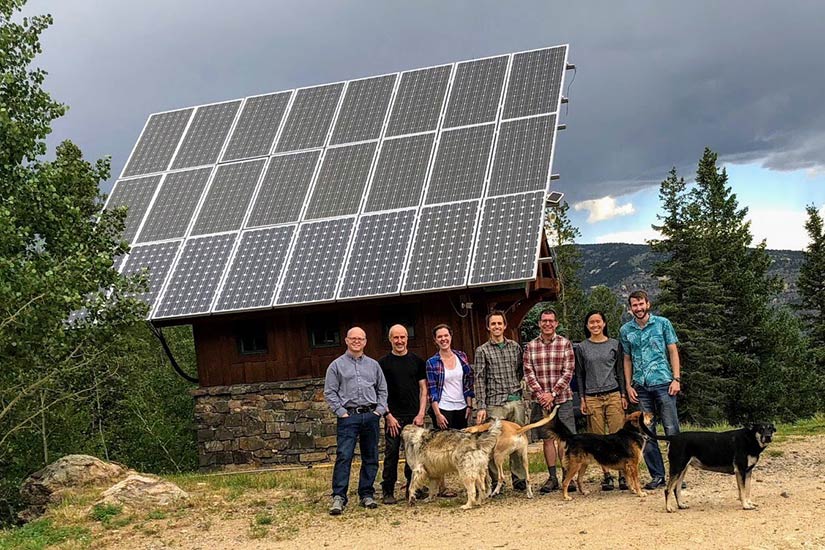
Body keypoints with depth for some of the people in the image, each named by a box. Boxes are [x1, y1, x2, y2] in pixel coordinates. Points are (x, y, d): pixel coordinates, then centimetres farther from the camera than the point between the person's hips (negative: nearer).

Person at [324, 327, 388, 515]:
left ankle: (366, 495, 15)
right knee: (343, 456, -12)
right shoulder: (337, 365, 4)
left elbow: (382, 390, 16)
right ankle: (338, 497, -13)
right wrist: (341, 412, -7)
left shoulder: (373, 365, 14)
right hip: (348, 416, -4)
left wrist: (379, 410, 3)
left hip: (371, 416, 4)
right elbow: (329, 392, 1)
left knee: (371, 457, 6)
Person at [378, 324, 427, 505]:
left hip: (414, 416, 2)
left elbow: (423, 388, 8)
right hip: (393, 417, -2)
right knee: (391, 454, -2)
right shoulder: (383, 363, 2)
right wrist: (388, 416, -8)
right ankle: (388, 491, 4)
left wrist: (421, 413, -2)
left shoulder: (417, 361, 8)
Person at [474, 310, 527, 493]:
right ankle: (495, 482, 6)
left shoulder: (515, 347, 11)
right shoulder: (482, 351, 1)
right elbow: (479, 380, -3)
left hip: (516, 401, 3)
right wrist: (481, 407, -8)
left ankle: (519, 479, 16)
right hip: (495, 403, -3)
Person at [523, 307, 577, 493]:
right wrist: (541, 394, -10)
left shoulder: (565, 344, 0)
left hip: (563, 399, -2)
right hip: (541, 400, 2)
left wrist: (553, 394, -12)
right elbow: (528, 373, 2)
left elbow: (568, 372, -5)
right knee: (548, 438, 7)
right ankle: (552, 477, 14)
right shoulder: (530, 346, 5)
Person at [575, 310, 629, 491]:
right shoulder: (581, 348, 8)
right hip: (592, 398, 0)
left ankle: (622, 474, -2)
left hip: (613, 395, 0)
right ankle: (607, 475, 5)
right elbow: (579, 375, 9)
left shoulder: (615, 345, 9)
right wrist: (582, 399, 3)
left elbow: (620, 371, 9)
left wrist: (623, 395, 2)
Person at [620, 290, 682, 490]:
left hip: (663, 383, -3)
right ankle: (657, 475, 11)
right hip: (640, 387, 3)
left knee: (672, 429, -4)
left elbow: (673, 352, 4)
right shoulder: (625, 330, 10)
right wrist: (628, 386, 7)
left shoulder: (662, 323, 3)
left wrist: (676, 379, -5)